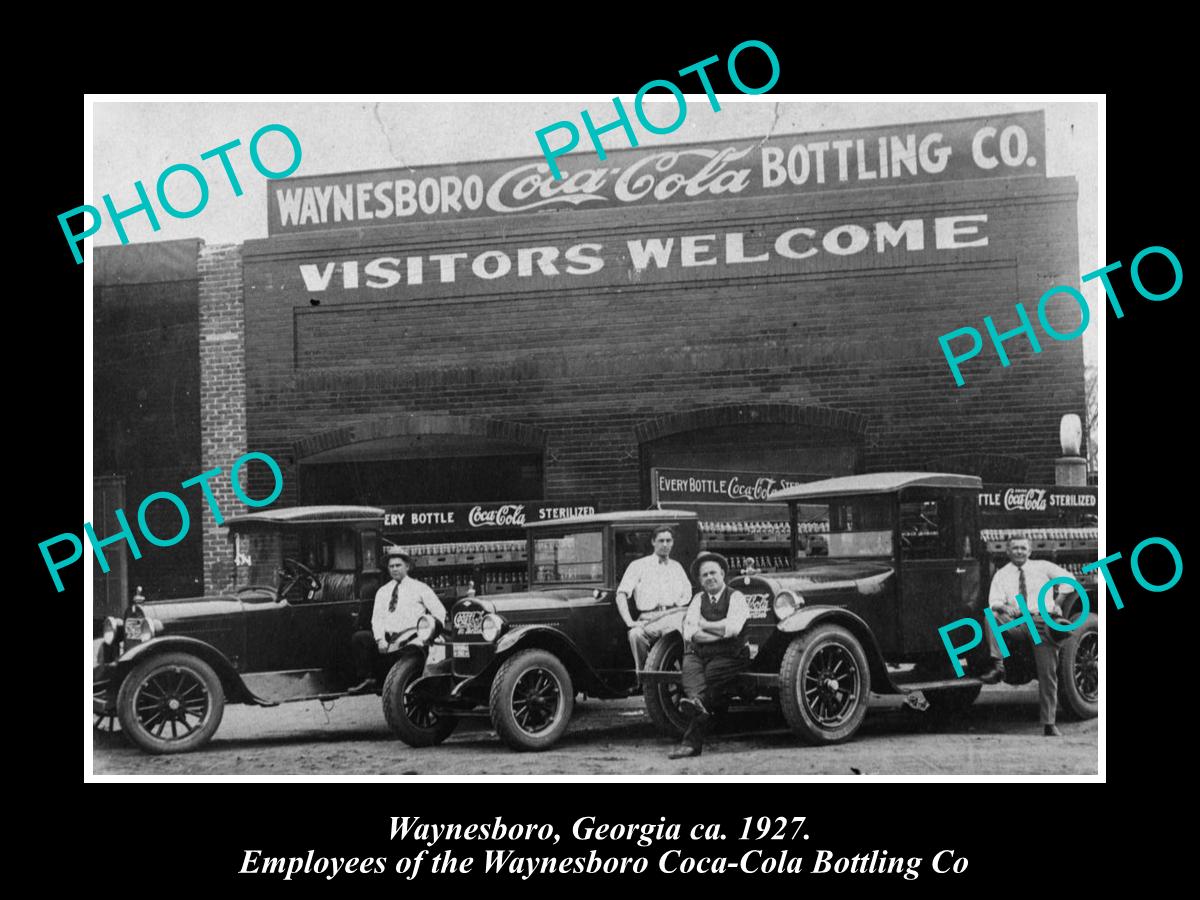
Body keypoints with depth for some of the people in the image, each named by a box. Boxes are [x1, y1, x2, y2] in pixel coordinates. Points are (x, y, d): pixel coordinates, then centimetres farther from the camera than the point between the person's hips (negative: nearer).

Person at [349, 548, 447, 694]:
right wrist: (380, 639, -9)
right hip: (386, 637, 4)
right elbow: (377, 618, 10)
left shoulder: (420, 588, 11)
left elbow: (439, 612, 4)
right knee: (359, 637, -19)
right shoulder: (382, 591, 22)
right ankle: (367, 679, -19)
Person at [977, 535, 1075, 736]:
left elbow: (1068, 579, 15)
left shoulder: (1042, 567, 15)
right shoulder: (1001, 575, 13)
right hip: (1017, 622, 1)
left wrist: (1057, 601, 4)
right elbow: (994, 601, 1)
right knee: (992, 617, -30)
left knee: (1048, 673, -6)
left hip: (1043, 622, -1)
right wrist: (1003, 607, -22)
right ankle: (997, 666, -30)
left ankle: (1049, 724, 0)